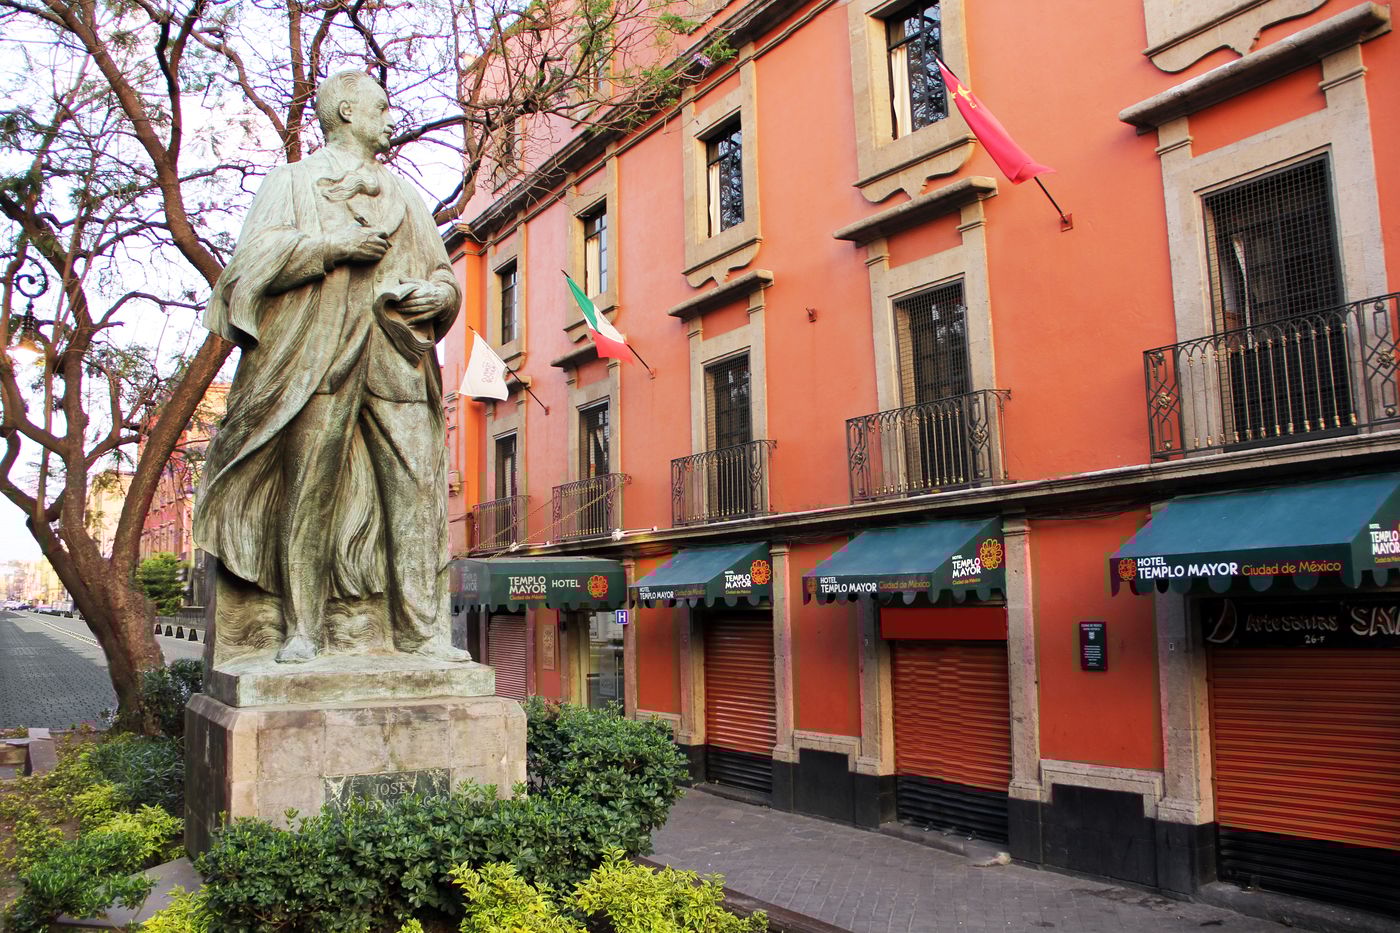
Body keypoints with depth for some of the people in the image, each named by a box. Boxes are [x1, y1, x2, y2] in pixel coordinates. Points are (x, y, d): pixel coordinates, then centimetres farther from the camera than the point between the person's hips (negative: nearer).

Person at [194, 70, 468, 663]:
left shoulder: (405, 198, 29)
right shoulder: (294, 181, 17)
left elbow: (444, 273, 23)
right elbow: (258, 253, 1)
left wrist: (437, 293, 1)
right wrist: (335, 245, -8)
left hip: (399, 365, 3)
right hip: (316, 360, -3)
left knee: (415, 491, -8)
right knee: (308, 492, -7)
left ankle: (424, 631, -8)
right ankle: (301, 630, -1)